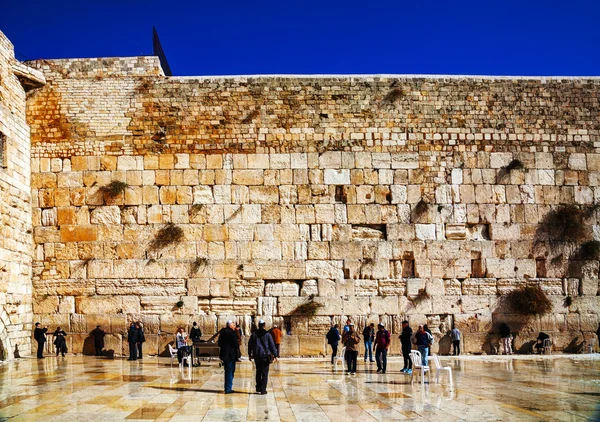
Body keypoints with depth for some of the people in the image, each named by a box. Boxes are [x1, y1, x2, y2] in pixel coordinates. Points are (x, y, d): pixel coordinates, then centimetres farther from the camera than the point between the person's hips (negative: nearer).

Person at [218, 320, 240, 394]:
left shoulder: (222, 332, 9)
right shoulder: (232, 332, -16)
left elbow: (219, 343, 15)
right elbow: (235, 343, -17)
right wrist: (237, 347, 0)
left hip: (224, 354, 8)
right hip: (231, 354, -8)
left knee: (227, 371, 17)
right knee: (230, 372, -1)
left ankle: (227, 388, 23)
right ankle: (228, 389, 1)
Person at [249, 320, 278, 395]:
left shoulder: (254, 334, 4)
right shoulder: (267, 335, -6)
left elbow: (249, 345, 10)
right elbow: (272, 345, -5)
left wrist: (250, 354, 20)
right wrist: (275, 355, 3)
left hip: (256, 356, 3)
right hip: (265, 355, -3)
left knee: (258, 372, 18)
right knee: (264, 373, 0)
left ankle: (258, 388, 21)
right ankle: (263, 389, -4)